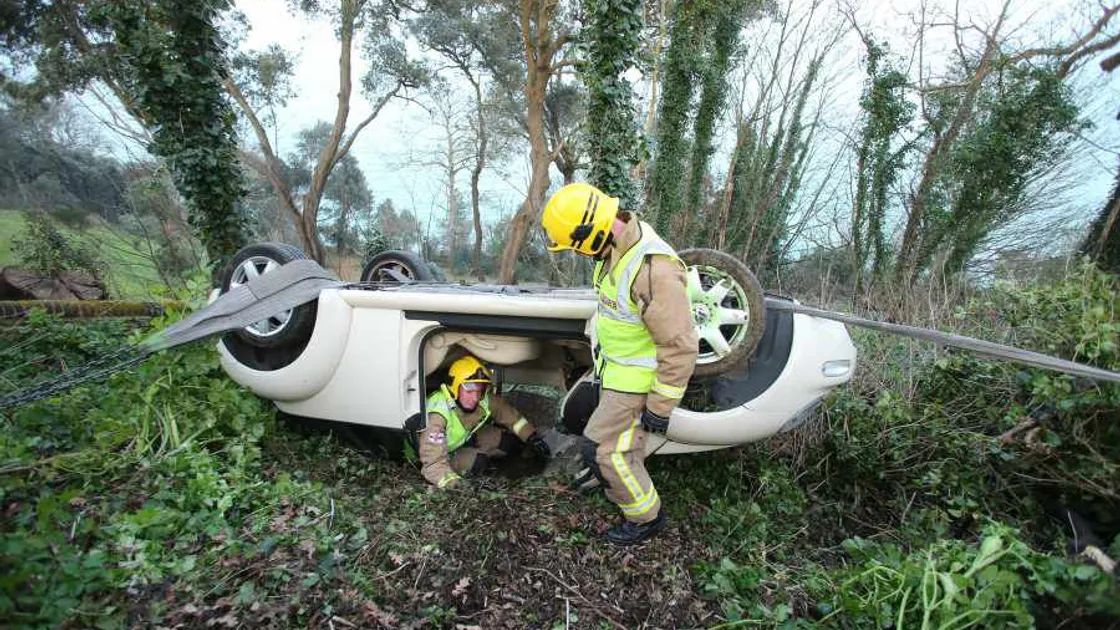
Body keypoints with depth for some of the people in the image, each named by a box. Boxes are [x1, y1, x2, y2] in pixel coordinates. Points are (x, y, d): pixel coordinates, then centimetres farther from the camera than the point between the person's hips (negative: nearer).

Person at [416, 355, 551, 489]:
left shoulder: (483, 400, -22)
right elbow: (433, 461, -42)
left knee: (508, 440, -6)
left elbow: (506, 411, -4)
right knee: (477, 462, -30)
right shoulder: (437, 413, -39)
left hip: (463, 440, 6)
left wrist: (531, 436, -7)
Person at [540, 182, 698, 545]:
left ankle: (646, 517, 23)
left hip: (636, 381, -8)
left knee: (602, 446, 1)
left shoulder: (654, 269, -33)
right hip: (615, 369, 8)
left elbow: (679, 346, -28)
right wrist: (603, 364, 25)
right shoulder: (616, 249, -2)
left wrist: (660, 407, -19)